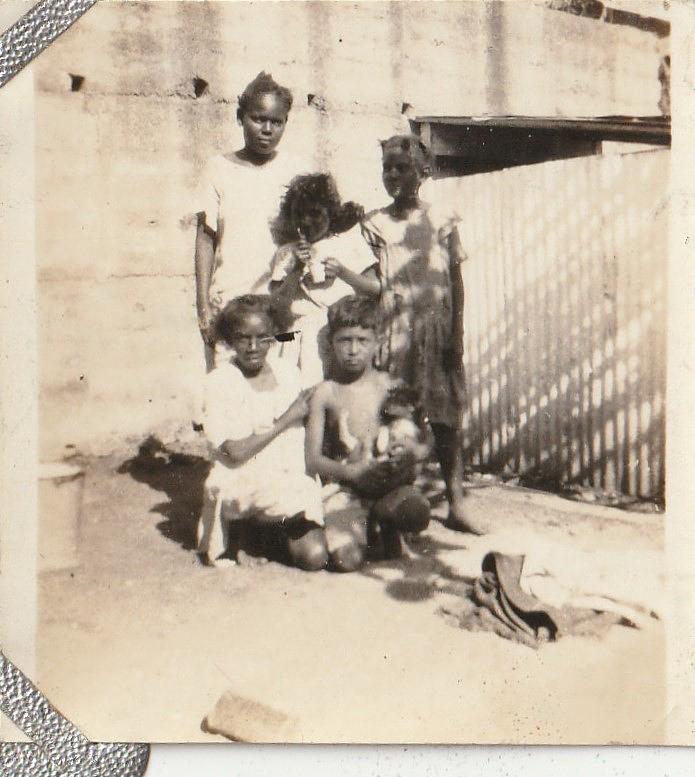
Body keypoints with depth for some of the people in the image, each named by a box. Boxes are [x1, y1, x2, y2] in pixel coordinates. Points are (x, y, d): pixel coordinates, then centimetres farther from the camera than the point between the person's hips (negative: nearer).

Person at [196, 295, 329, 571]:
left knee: (315, 557, -14)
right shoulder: (220, 381, -7)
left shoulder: (287, 372, 6)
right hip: (239, 484, -4)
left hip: (292, 481, 4)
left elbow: (301, 435, 11)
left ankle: (271, 525, 16)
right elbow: (236, 451, -14)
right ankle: (241, 527, -2)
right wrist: (286, 419, -13)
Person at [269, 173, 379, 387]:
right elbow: (277, 307, 3)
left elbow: (375, 288, 4)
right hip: (303, 338, 0)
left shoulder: (350, 241, 11)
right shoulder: (286, 253, 12)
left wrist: (342, 272, -8)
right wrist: (297, 270, -6)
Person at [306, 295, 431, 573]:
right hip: (344, 487, -1)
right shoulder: (325, 393, 2)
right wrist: (352, 470, -21)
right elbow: (312, 460, -3)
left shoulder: (392, 386, 4)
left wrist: (403, 458, -18)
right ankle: (366, 528, 12)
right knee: (347, 559, -24)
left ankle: (387, 527, 5)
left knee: (417, 512, -32)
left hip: (390, 483, 1)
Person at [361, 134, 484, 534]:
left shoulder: (441, 220, 6)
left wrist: (457, 335, -1)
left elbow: (456, 283, 5)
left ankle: (456, 505, 12)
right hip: (395, 332, 0)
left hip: (438, 331, 0)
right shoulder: (375, 224, 6)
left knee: (447, 419, 3)